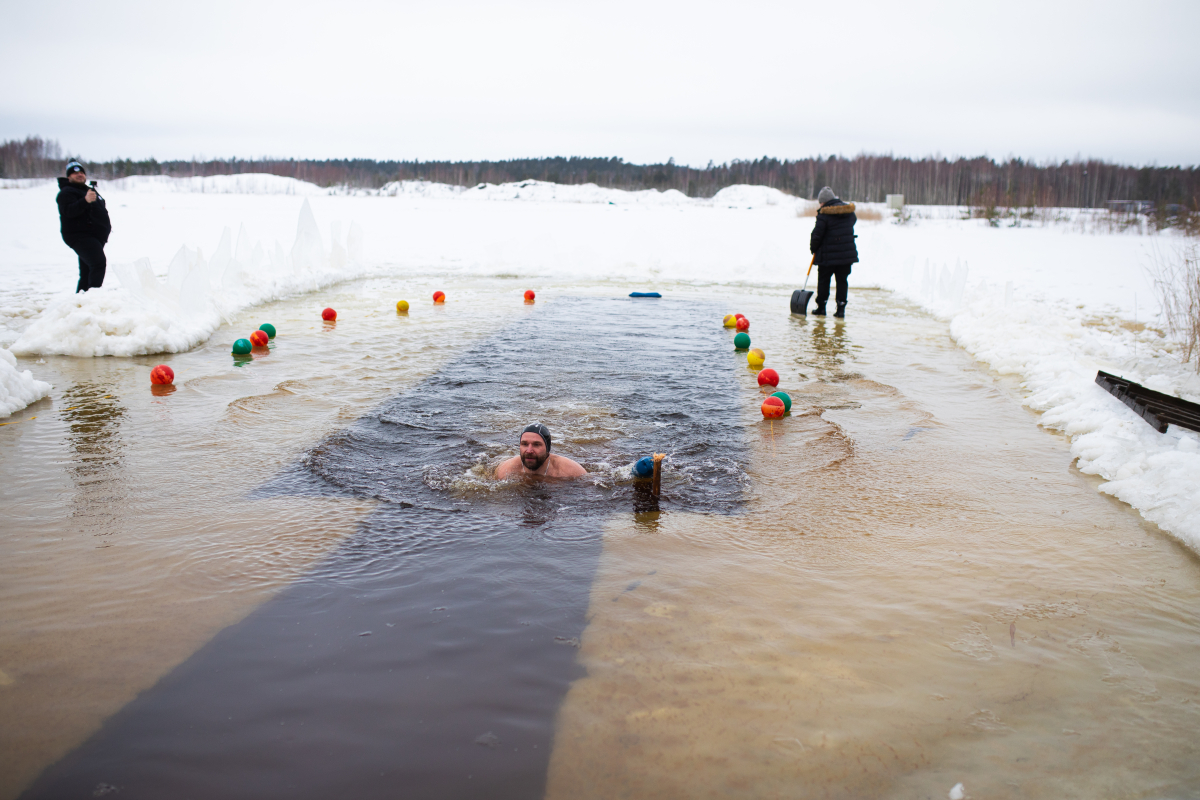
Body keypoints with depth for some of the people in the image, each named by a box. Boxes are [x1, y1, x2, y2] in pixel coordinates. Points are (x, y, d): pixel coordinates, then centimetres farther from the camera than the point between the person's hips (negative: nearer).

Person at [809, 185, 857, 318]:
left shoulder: (824, 214, -13)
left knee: (823, 280, 9)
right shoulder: (849, 211, 6)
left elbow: (817, 234, -13)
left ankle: (821, 307, 13)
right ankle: (841, 308, 6)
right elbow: (853, 221, 26)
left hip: (828, 255, -5)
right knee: (842, 280, 10)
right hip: (847, 254, 5)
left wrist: (813, 248, 2)